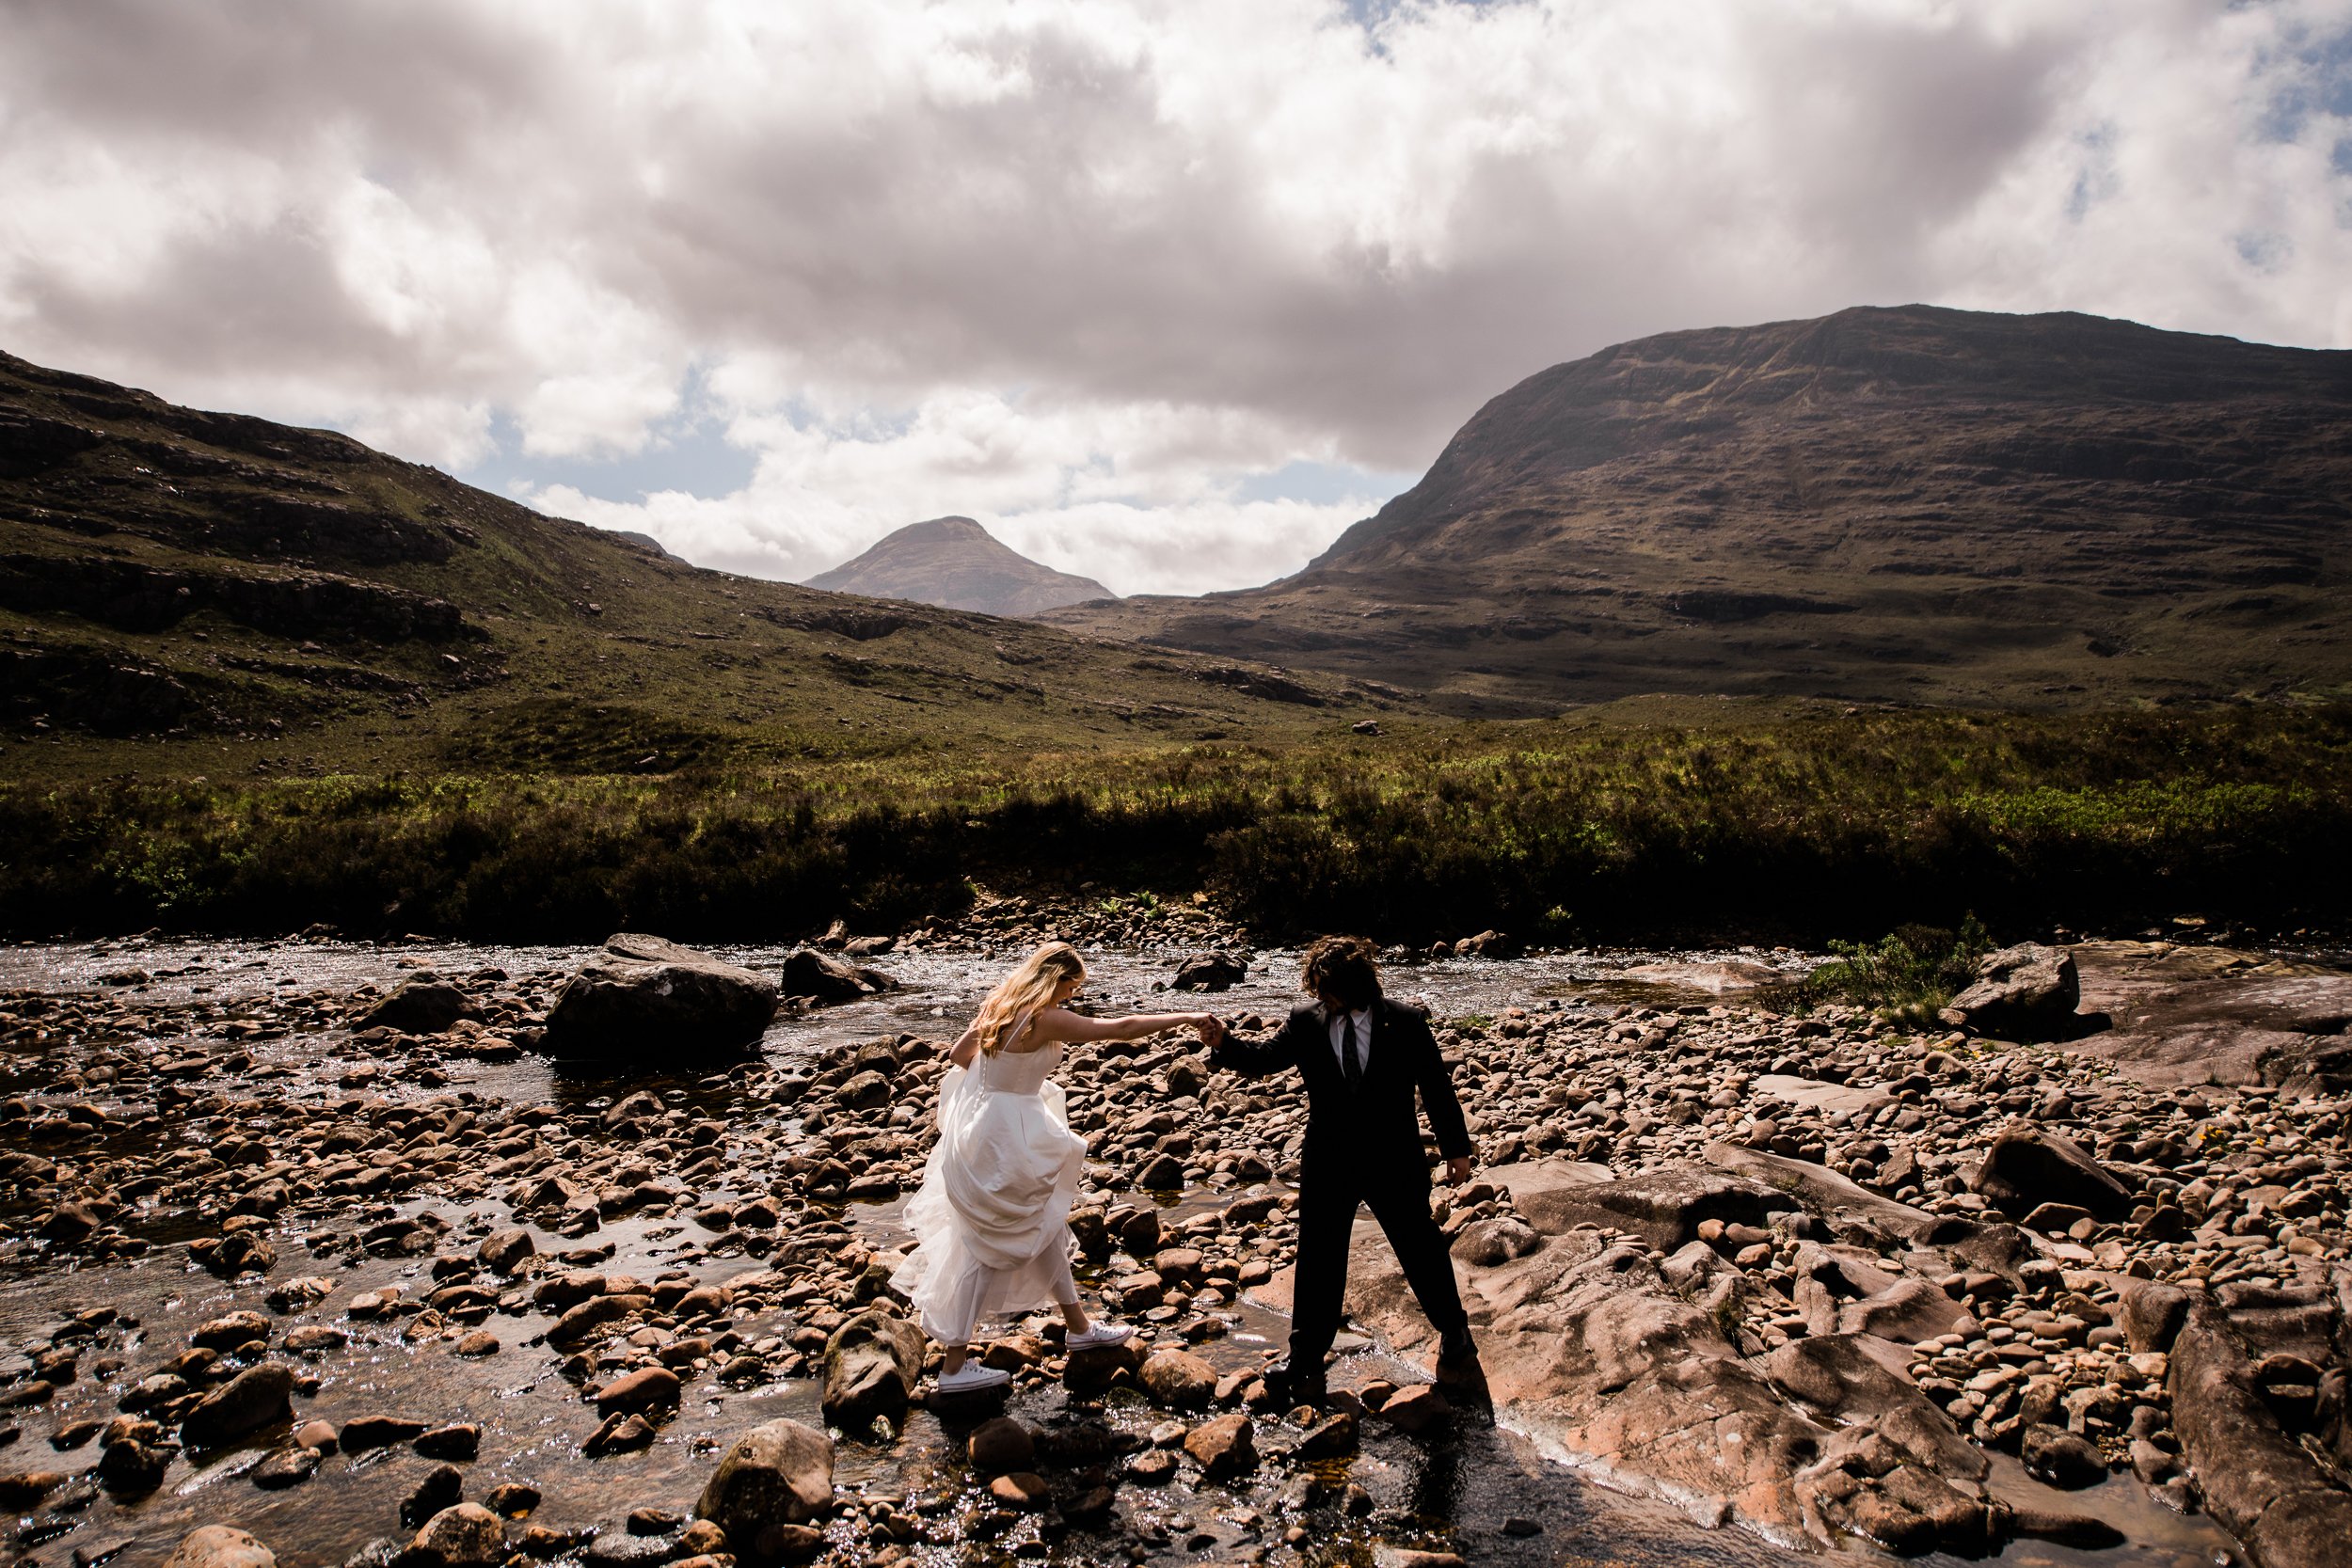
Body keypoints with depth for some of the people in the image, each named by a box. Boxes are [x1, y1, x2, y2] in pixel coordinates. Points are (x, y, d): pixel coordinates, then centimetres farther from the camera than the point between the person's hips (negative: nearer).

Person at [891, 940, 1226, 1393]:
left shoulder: (1000, 1007, 4)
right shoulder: (1044, 1019, -21)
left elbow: (958, 1056, 15)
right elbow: (1123, 1028, -21)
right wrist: (1188, 1018, -17)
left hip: (982, 1124, 9)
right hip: (1004, 1139, -9)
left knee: (1043, 1226, 20)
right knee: (989, 1249, 3)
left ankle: (1078, 1326, 35)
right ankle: (954, 1366, 13)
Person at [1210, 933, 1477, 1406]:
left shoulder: (1406, 1024, -13)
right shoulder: (1306, 1023, -8)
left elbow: (1436, 1088, -5)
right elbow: (1263, 1060, 2)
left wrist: (1455, 1149, 0)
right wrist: (1224, 1045, -18)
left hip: (1394, 1163, -1)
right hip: (1327, 1166, 2)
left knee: (1421, 1249, 15)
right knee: (1318, 1261, 9)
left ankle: (1454, 1330, 41)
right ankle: (1306, 1358, 25)